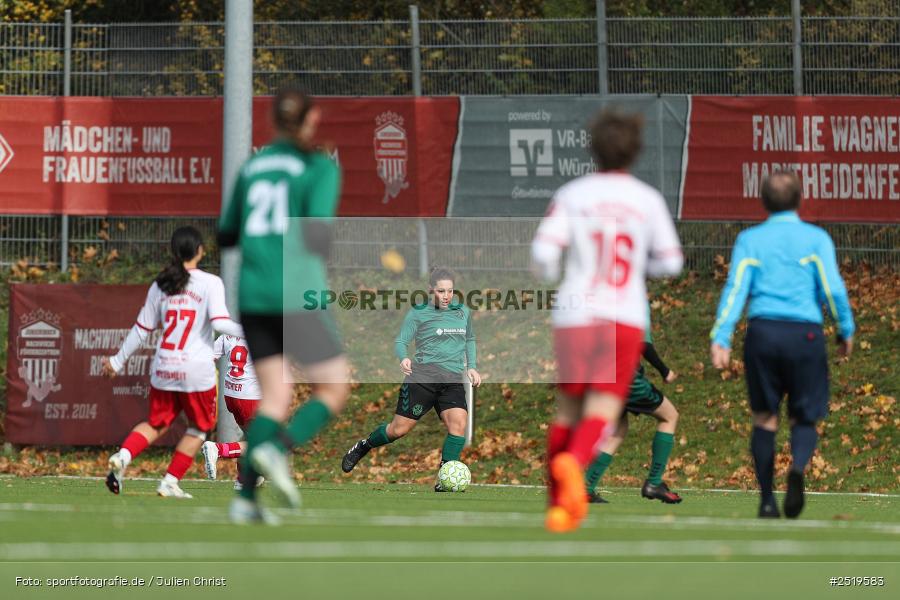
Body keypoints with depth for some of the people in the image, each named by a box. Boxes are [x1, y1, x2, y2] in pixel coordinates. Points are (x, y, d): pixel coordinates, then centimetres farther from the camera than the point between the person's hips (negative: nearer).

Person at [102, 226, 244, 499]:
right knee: (199, 428, 15)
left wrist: (118, 360, 22)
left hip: (163, 369, 4)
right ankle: (170, 482, 11)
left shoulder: (160, 285, 8)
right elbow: (220, 323, -18)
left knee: (157, 424, 18)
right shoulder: (210, 283, -6)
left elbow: (142, 329, 12)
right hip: (197, 371, -4)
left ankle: (123, 456, -8)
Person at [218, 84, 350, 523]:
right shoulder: (320, 168, -4)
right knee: (335, 388, 7)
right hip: (298, 293, -5)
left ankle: (245, 496, -5)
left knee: (276, 396, 10)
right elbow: (318, 229, -16)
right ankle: (276, 450, -18)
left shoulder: (252, 167, 11)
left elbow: (226, 235, 16)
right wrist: (323, 252, 6)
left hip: (253, 297, 5)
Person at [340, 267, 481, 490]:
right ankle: (363, 447, 28)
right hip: (423, 376, -3)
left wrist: (471, 367, 17)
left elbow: (469, 340, 30)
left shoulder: (463, 312, 15)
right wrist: (403, 358, -22)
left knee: (459, 422, -21)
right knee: (399, 429, -3)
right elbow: (401, 341, 0)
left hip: (453, 381, 3)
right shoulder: (418, 313, 1)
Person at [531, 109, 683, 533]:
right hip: (626, 318, -1)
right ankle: (573, 463, -38)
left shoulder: (571, 195, 2)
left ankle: (559, 505, 20)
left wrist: (548, 274, 15)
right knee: (601, 414, -6)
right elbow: (670, 262, 11)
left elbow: (543, 252, -7)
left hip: (574, 314, 1)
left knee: (567, 409, 15)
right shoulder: (648, 200, 6)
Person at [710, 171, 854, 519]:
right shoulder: (816, 239, 7)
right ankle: (797, 467, -26)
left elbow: (735, 288, 1)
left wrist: (720, 338, -5)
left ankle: (767, 500, 7)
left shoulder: (750, 239, 10)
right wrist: (846, 332, 11)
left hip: (763, 333, 1)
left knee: (764, 418, 12)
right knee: (804, 418, 7)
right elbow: (833, 289, -1)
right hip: (805, 333, -1)